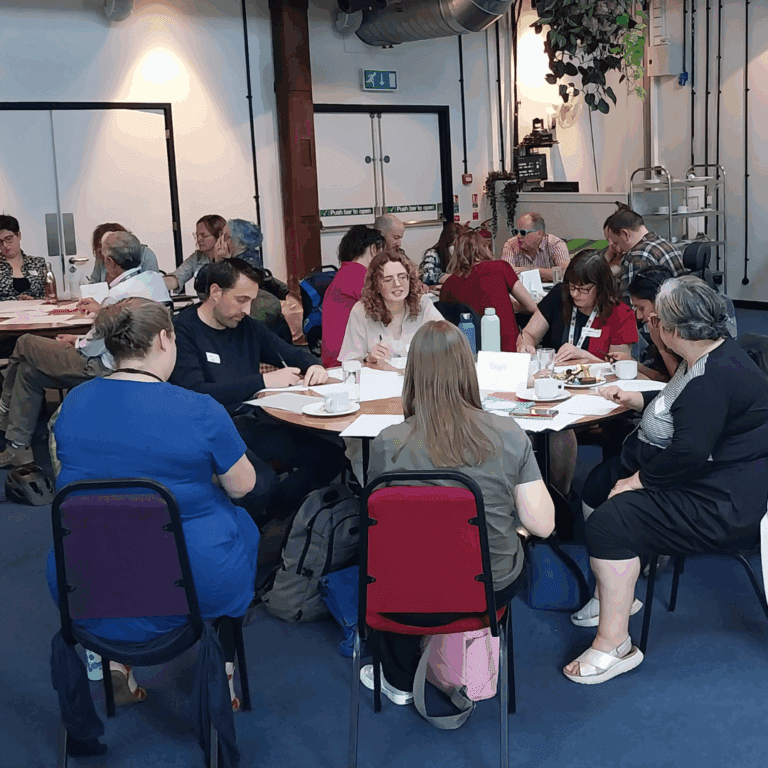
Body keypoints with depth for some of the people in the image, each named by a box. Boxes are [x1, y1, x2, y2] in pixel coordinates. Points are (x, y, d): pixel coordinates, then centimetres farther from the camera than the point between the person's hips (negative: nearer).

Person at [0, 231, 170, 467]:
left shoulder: (120, 294, -27)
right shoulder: (155, 279, -1)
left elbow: (94, 347, -17)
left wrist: (75, 342, 3)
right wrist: (102, 309, 22)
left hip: (105, 368, -9)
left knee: (25, 344, 7)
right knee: (29, 371, 21)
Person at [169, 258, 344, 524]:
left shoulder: (246, 326, 17)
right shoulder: (182, 330, -6)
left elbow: (293, 355, 28)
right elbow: (195, 394, -20)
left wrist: (314, 366, 2)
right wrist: (264, 381, -18)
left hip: (252, 423, 7)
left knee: (329, 455, -13)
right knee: (261, 481, -35)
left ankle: (268, 515, 2)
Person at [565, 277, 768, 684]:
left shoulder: (715, 376, -26)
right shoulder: (708, 355, 9)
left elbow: (688, 452, -31)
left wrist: (640, 479, -19)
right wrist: (637, 400, 23)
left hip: (721, 504, -12)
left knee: (609, 522, -23)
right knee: (596, 486, 15)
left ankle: (614, 646, -12)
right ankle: (615, 592, 26)